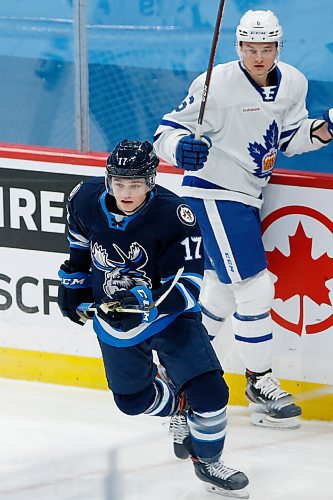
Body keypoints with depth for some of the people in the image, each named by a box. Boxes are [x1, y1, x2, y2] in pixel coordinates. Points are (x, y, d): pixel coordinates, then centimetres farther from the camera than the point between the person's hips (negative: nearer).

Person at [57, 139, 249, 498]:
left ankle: (207, 462, 12)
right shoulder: (85, 199, -16)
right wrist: (73, 282, 13)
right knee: (132, 398, 15)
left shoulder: (174, 216, -28)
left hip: (170, 315, -4)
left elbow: (187, 286, -28)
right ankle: (175, 405, 50)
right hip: (114, 318, 4)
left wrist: (146, 302, -42)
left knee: (208, 390, -15)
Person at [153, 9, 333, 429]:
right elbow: (167, 132, -16)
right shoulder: (218, 85, -20)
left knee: (223, 290, 18)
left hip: (245, 194, 8)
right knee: (254, 288, -11)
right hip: (213, 193, -8)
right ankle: (259, 382, 1)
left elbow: (288, 138, 10)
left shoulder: (292, 83, 0)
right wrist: (181, 148, -38)